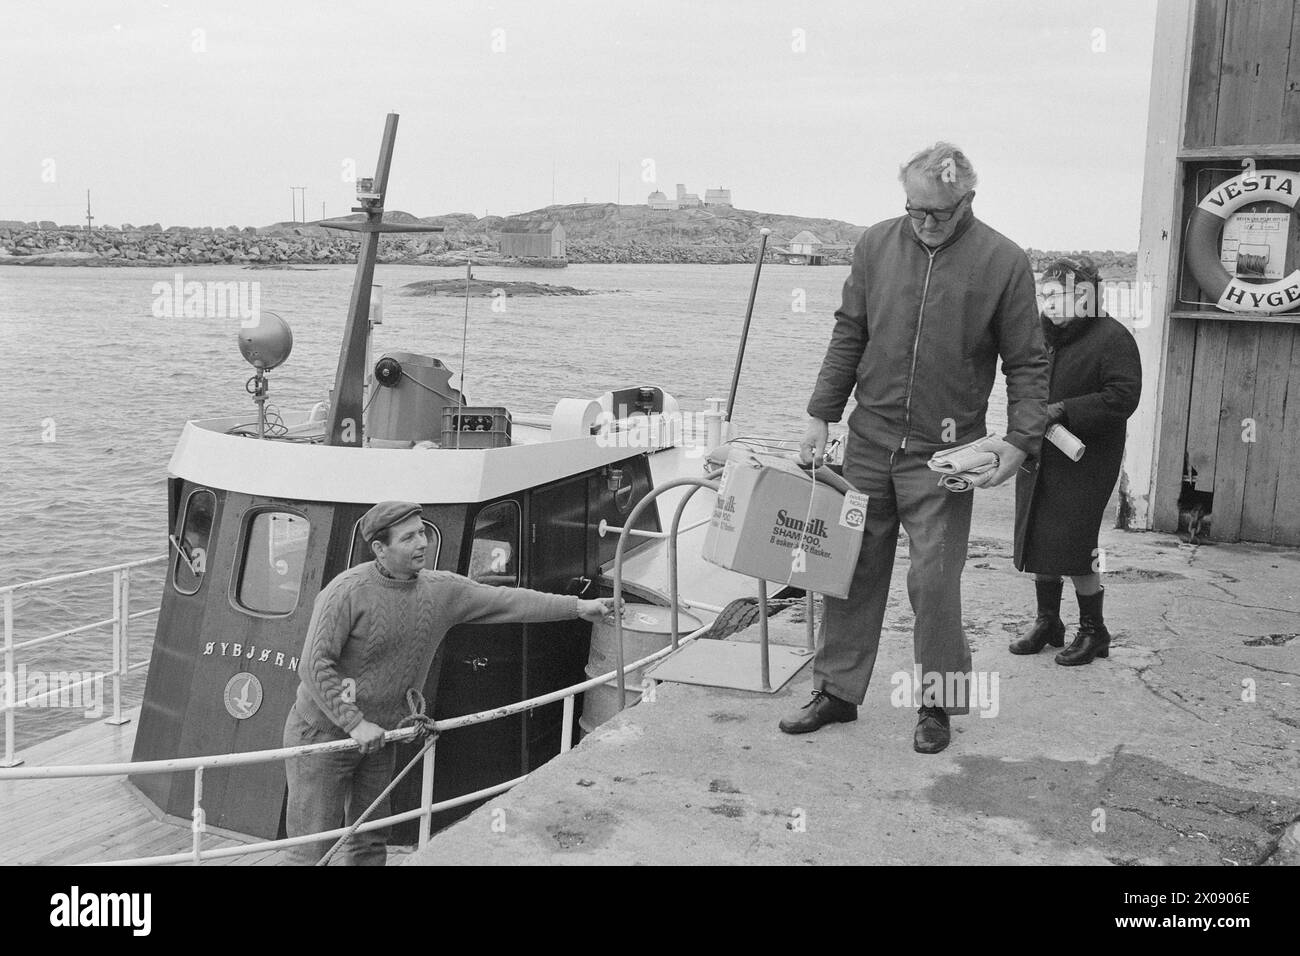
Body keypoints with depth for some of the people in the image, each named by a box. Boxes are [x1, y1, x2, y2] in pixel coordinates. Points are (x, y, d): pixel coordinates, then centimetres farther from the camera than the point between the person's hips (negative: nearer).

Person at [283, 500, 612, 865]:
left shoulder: (443, 590, -3)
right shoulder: (347, 592, -20)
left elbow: (504, 600, -3)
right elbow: (315, 665, -20)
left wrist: (578, 606, -7)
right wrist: (355, 724, -24)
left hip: (378, 739, 6)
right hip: (323, 732, -6)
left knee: (369, 844, 16)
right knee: (314, 849, 0)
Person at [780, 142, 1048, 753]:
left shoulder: (1004, 262, -5)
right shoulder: (875, 245, 3)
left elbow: (1026, 364, -1)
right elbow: (848, 336, 9)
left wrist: (1020, 438, -12)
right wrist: (821, 416, 5)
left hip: (943, 452, -3)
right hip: (869, 438, 3)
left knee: (934, 579, -2)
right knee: (852, 567, 9)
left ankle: (939, 703, 17)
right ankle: (836, 690, 22)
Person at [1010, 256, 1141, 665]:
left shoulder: (1112, 338, -10)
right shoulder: (1043, 336, 11)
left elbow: (1123, 397, -18)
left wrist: (1063, 410, -21)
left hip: (1084, 462, -7)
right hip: (1039, 459, 7)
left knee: (1074, 549, -6)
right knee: (1037, 543, 11)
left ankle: (1093, 630, 12)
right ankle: (1047, 622, 27)